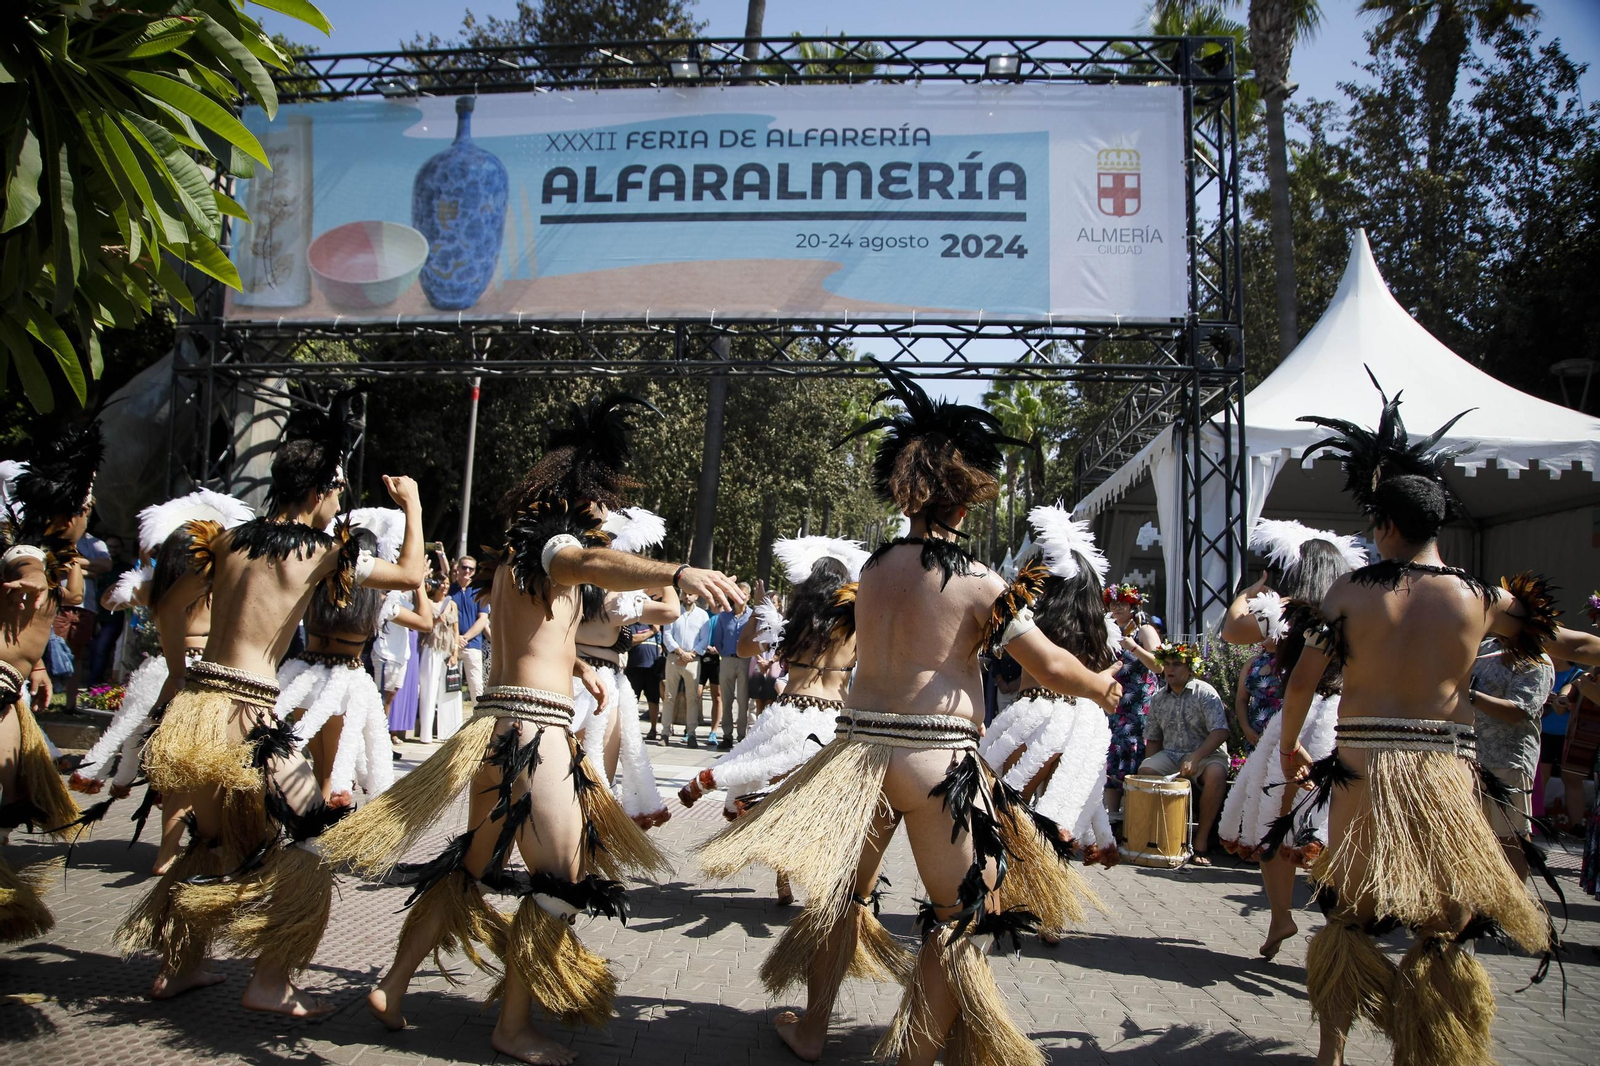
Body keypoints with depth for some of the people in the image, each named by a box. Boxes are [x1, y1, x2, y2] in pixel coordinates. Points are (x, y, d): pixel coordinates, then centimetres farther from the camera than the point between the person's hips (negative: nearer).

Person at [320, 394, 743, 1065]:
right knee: (560, 878, -2)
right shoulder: (555, 542, -10)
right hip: (533, 725, -10)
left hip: (497, 720, 10)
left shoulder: (515, 551, 19)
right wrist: (679, 574, -52)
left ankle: (393, 986, 28)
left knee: (475, 861, 20)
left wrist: (572, 662, 44)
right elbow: (597, 564, -35)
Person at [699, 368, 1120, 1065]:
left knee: (841, 889, 22)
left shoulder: (873, 568, 8)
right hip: (935, 756, -6)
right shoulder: (979, 582, -7)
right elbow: (1052, 668, -7)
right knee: (962, 917, 7)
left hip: (858, 744, 6)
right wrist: (1101, 686, 15)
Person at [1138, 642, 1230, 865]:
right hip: (1170, 754, 4)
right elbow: (1153, 738, 15)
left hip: (1206, 753, -4)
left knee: (1215, 774, -36)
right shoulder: (1158, 699, 10)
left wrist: (1195, 758, -28)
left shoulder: (1205, 692, -6)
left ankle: (1202, 840, -23)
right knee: (1144, 770, -26)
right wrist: (1153, 764, -3)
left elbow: (1220, 732, -17)